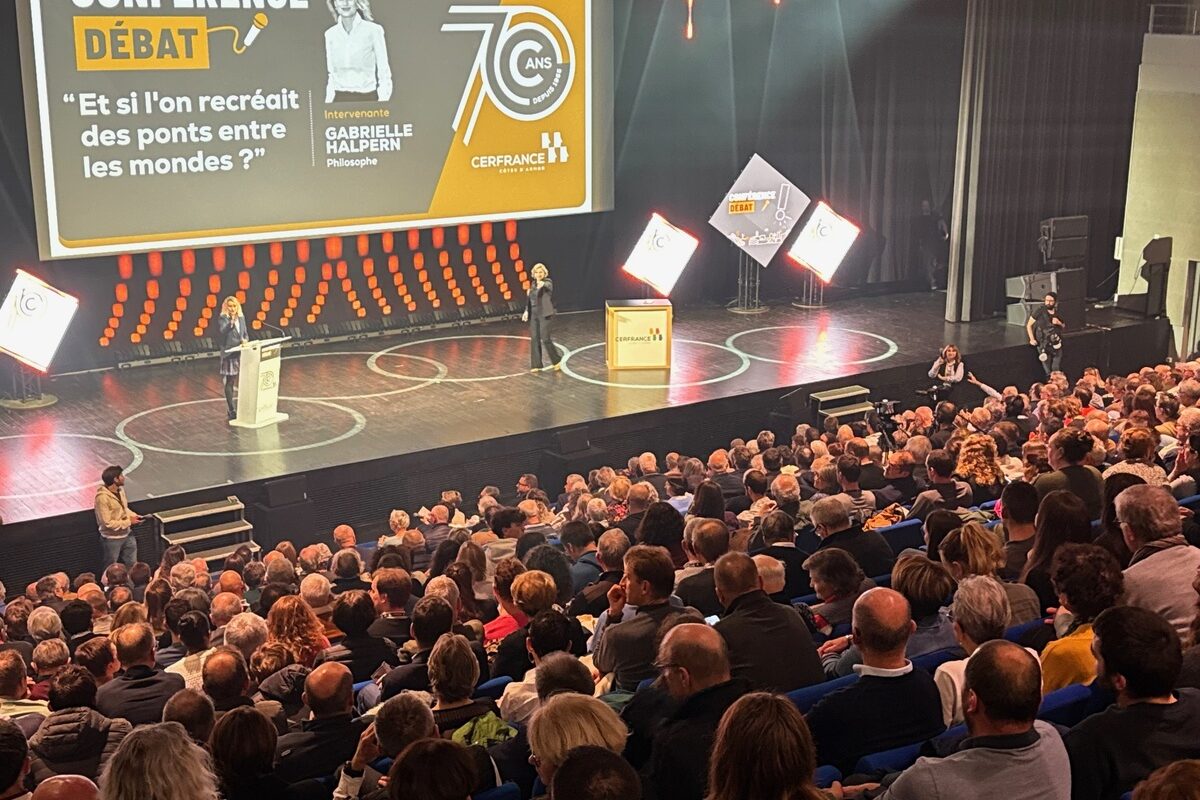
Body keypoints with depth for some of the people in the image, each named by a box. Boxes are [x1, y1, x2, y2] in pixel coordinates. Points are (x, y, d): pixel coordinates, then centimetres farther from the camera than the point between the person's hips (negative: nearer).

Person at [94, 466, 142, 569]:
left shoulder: (120, 490, -1)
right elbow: (108, 523, -25)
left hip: (126, 535, 8)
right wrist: (128, 522, -21)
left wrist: (133, 515, -4)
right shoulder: (102, 497, -27)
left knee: (132, 565, 19)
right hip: (112, 538, -8)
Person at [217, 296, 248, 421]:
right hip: (229, 353, -5)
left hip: (241, 353, 6)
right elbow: (222, 332, -21)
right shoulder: (222, 319, -6)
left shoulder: (241, 318, 12)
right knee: (230, 381, -2)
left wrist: (245, 340, -4)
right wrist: (231, 322, -31)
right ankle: (231, 410, 3)